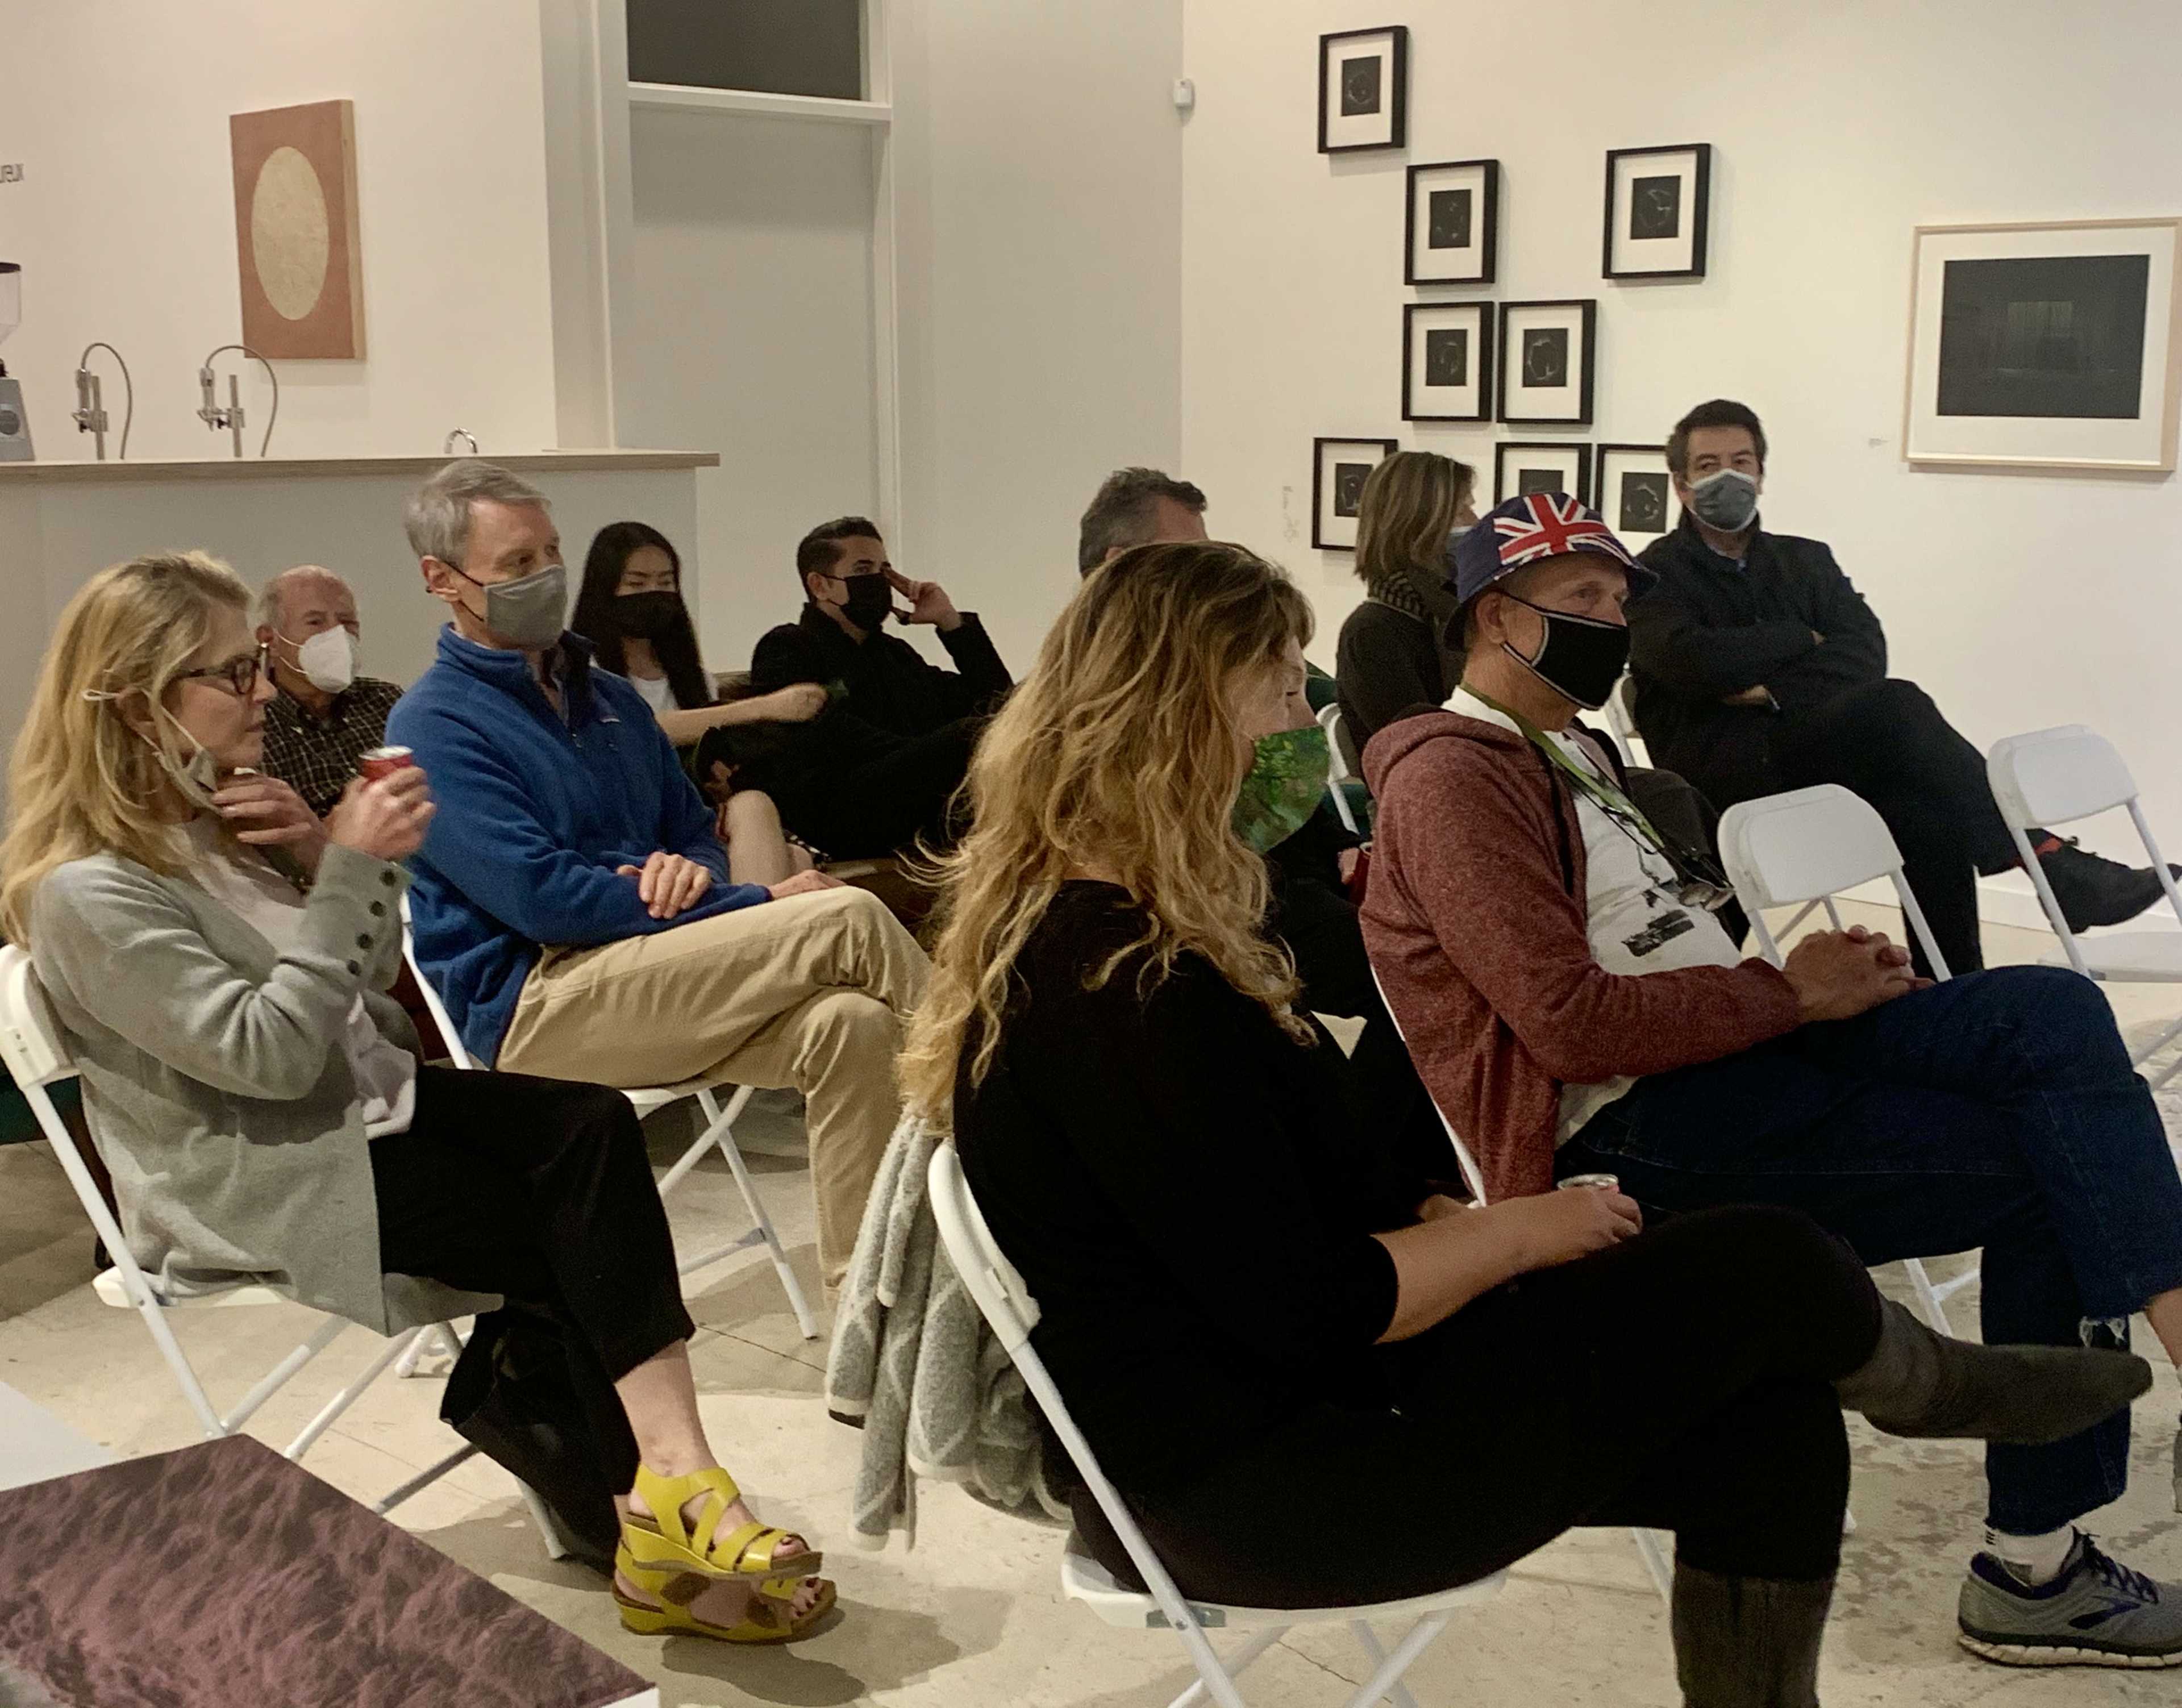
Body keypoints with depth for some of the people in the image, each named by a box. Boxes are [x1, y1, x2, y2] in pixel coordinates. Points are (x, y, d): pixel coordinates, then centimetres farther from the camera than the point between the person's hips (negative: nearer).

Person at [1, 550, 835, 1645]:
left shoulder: (209, 818, 8)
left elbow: (365, 983, 12)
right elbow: (268, 1054, -25)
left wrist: (327, 855, -6)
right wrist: (349, 870, -26)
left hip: (363, 1100, 8)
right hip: (265, 1181, -8)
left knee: (595, 1125, -17)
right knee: (576, 1226, -18)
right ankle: (665, 1484, -6)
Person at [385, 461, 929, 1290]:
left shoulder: (611, 699, 20)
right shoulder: (434, 725, -4)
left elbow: (697, 836, 24)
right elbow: (540, 897, -15)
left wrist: (697, 871, -5)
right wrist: (758, 904, -14)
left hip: (651, 986, 7)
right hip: (533, 1006, -7)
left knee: (850, 1025, -24)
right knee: (848, 919, -21)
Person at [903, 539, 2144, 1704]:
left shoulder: (1090, 926, 9)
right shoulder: (1118, 984, -25)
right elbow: (1308, 1312, -23)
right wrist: (1523, 1231, -9)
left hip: (1276, 1394, 10)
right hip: (1253, 1483, -10)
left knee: (1769, 1428, 2)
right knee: (1766, 1268, -6)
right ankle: (1942, 1390, 28)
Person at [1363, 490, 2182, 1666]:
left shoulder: (1556, 754, 25)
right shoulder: (1452, 776, -9)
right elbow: (1572, 1025, -19)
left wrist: (1816, 970, 1)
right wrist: (1789, 993, -11)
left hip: (1733, 1044, 9)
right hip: (1634, 1128, -9)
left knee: (2052, 1012, -9)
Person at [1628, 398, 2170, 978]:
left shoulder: (1805, 560, 24)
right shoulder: (1656, 576, 8)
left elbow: (1866, 653, 6)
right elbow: (1694, 661, -14)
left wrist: (1772, 691, -10)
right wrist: (1805, 638, 0)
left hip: (1820, 752, 5)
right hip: (1726, 772, -5)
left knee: (1931, 813, -31)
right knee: (1891, 706, -31)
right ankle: (2041, 854, -27)